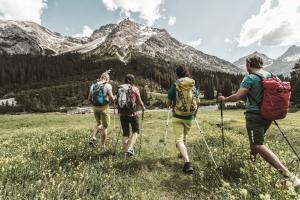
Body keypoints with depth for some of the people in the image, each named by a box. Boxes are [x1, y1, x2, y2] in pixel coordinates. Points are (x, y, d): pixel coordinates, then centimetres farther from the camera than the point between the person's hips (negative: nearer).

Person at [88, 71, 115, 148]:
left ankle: (93, 137, 7)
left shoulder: (93, 85, 7)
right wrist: (114, 98, 9)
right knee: (105, 126, 9)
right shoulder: (107, 85, -8)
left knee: (99, 124, 26)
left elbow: (89, 99, 8)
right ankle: (103, 146, 17)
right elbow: (111, 98, -12)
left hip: (95, 108, 5)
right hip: (104, 108, -5)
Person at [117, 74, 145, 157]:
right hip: (132, 113, -3)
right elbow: (139, 101, 1)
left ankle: (126, 151, 19)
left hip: (122, 114, 4)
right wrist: (143, 107, 21)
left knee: (125, 133, 14)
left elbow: (117, 101, 8)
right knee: (135, 131, 14)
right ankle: (130, 148, -2)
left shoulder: (119, 88, 4)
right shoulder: (135, 89, -4)